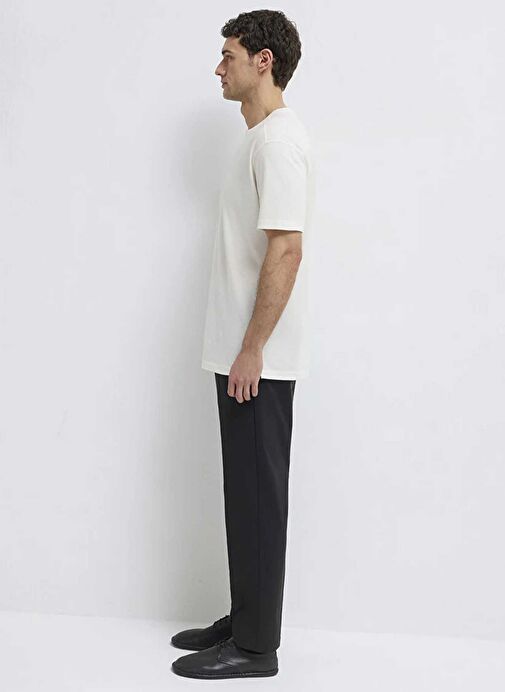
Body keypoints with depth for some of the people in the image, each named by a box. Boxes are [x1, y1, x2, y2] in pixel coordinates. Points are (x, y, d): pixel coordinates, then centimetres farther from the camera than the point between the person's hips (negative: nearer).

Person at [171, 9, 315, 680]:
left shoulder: (279, 140, -14)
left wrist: (252, 349, -21)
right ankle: (244, 618, 28)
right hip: (241, 354, 10)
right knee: (245, 493, 15)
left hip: (259, 360, -10)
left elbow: (287, 250, -22)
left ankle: (255, 646, 11)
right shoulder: (260, 136, 17)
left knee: (258, 497, -1)